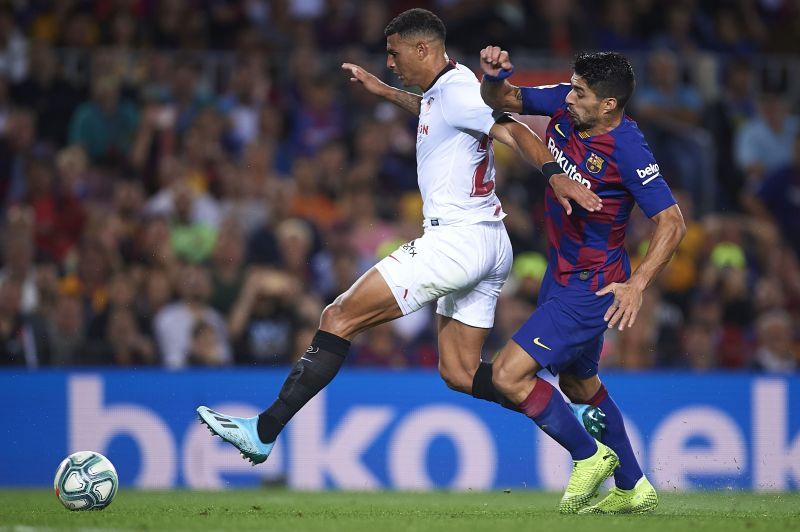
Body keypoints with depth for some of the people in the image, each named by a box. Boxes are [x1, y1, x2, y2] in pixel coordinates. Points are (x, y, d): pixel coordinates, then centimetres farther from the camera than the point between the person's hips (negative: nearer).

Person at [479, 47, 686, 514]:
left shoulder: (628, 150, -27)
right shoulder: (564, 105, -8)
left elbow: (672, 222, -23)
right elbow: (503, 101, 5)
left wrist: (638, 284, -31)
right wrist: (493, 76, -18)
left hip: (591, 287, -9)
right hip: (562, 276, 9)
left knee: (510, 375, -14)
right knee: (578, 383, 24)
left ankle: (589, 457, 6)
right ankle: (634, 489, 38)